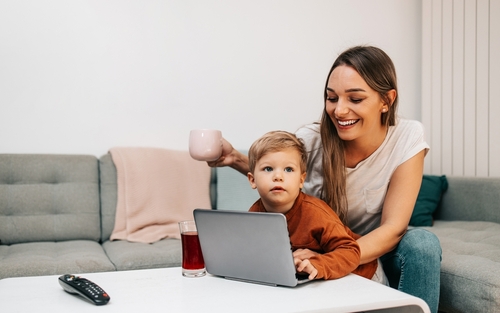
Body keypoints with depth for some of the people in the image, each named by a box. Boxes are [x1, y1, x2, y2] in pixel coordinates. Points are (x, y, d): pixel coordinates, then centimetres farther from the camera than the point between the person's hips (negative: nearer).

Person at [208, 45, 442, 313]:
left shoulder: (407, 137, -20)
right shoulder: (312, 140, -20)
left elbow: (393, 228, -22)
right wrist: (236, 159, -19)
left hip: (374, 249, 0)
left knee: (422, 243, -29)